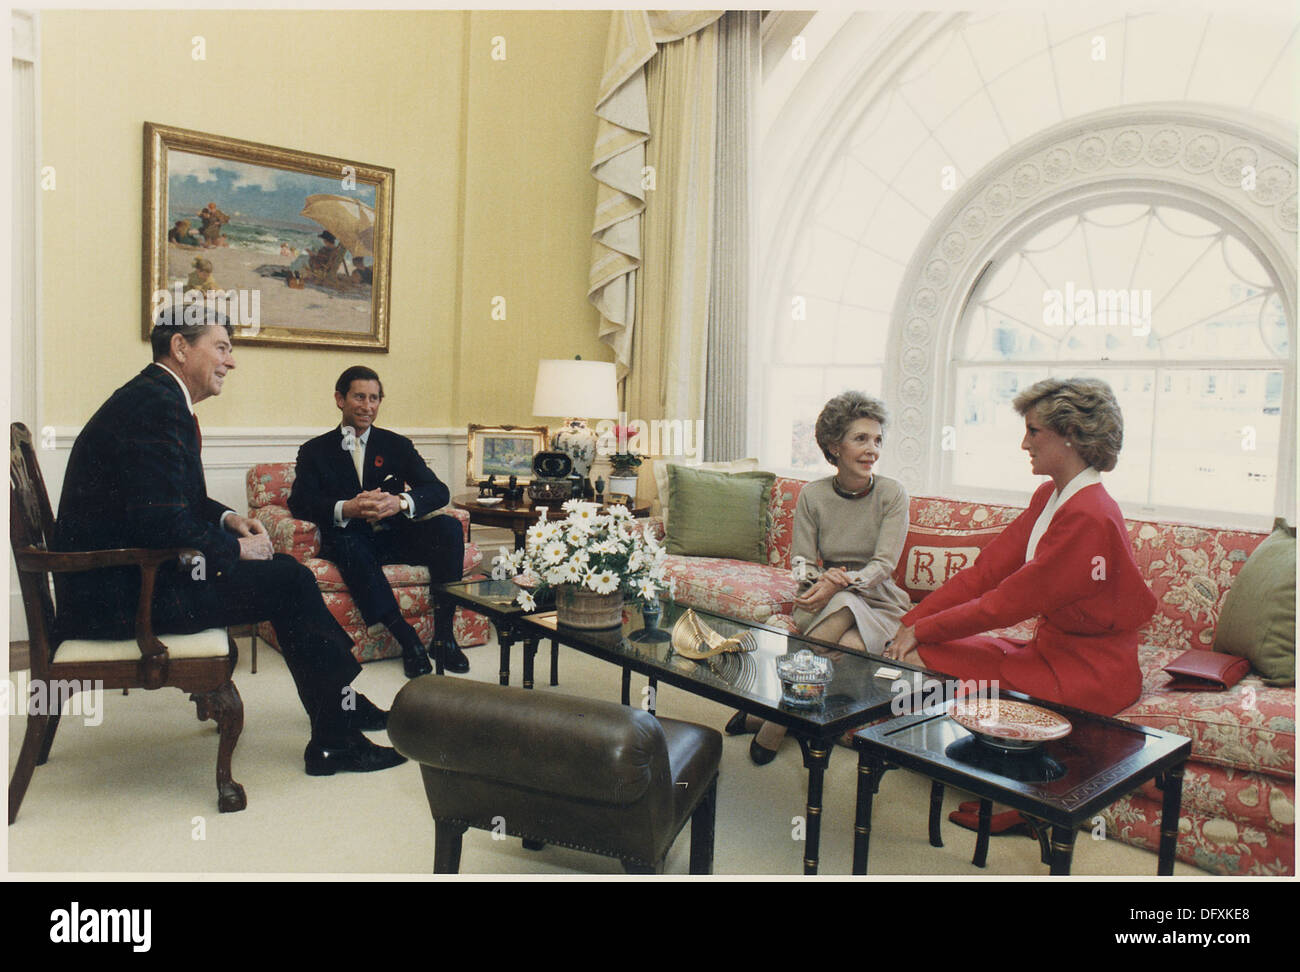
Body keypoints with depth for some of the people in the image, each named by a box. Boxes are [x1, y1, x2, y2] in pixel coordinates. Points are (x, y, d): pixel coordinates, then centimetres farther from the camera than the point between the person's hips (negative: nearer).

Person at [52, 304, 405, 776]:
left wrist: (227, 518, 6)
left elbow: (179, 500, 23)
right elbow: (163, 524, -27)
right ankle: (336, 741, -2)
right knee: (288, 582, -12)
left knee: (285, 569, 10)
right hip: (119, 598, -10)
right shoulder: (155, 407, -20)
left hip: (128, 574, 10)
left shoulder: (153, 397, 13)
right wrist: (235, 549, -13)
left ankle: (344, 703, 16)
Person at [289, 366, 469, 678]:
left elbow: (439, 491, 0)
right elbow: (299, 503, -6)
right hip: (350, 540, -2)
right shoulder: (315, 451, 10)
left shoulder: (397, 445, 13)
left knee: (449, 527, -24)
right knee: (345, 542, -36)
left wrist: (400, 502, -22)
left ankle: (443, 635, -22)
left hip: (395, 537, 2)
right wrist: (346, 509, -27)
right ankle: (407, 640, -34)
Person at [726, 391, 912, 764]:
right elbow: (800, 564, -4)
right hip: (826, 603, 1)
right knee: (844, 605, -36)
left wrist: (840, 582, -31)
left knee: (851, 646, -35)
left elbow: (884, 565, -13)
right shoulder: (812, 496, -1)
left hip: (879, 602, 0)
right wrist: (824, 578, -27)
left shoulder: (892, 494, -4)